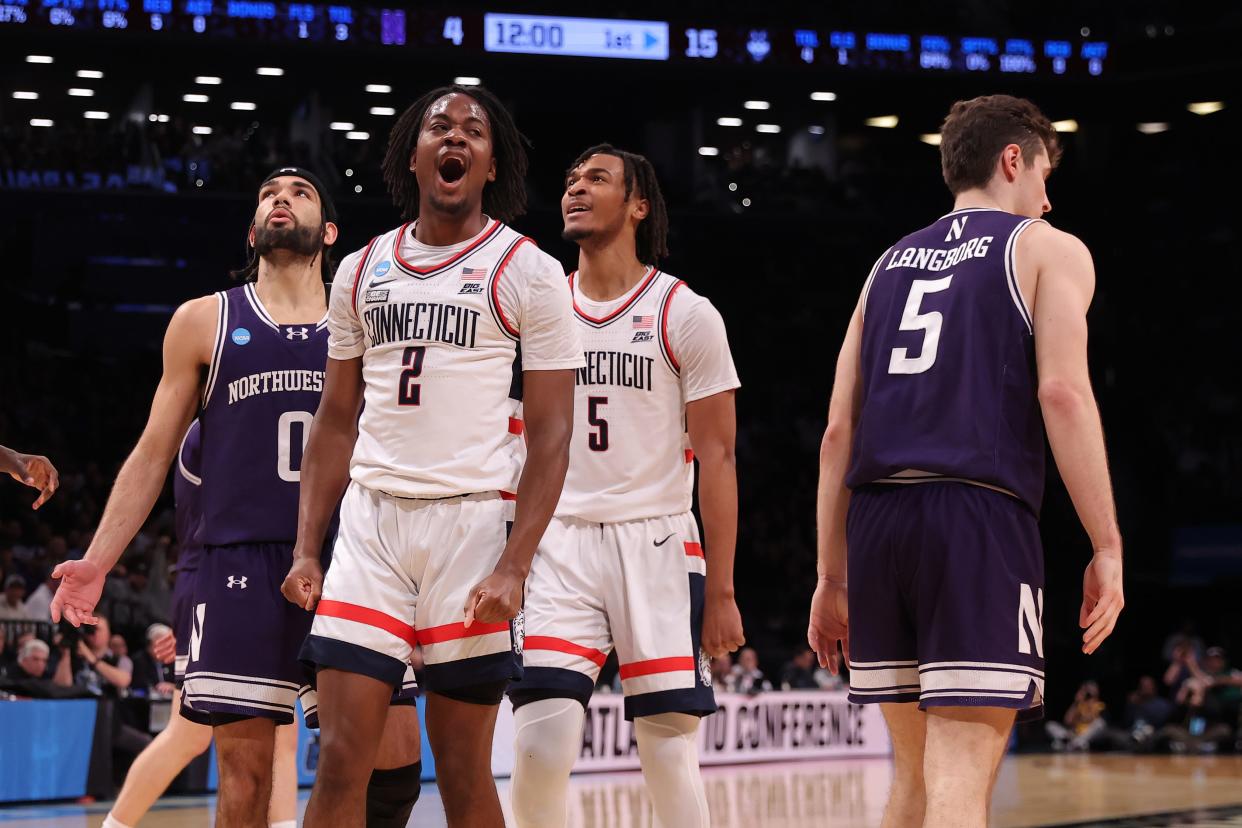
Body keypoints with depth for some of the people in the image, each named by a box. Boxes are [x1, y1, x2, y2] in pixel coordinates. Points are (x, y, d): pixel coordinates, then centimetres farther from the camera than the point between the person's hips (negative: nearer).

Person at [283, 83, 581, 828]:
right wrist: (306, 549, 7)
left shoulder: (529, 274, 0)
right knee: (340, 761, -5)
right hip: (371, 521, 3)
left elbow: (551, 437, -4)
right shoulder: (361, 271, 13)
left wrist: (514, 566, -14)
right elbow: (337, 422, 17)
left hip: (474, 521, -3)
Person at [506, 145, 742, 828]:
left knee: (669, 750, -2)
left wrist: (721, 592, -6)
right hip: (557, 541, 2)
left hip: (656, 543, -2)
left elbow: (716, 457, -1)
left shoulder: (685, 315, 0)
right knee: (539, 745, -12)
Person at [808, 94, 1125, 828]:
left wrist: (833, 578, 19)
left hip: (876, 518, 6)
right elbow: (1062, 392, -9)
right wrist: (1107, 548, -9)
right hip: (980, 518, -6)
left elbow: (839, 431, 16)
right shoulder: (1047, 248, 8)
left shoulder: (890, 263, 23)